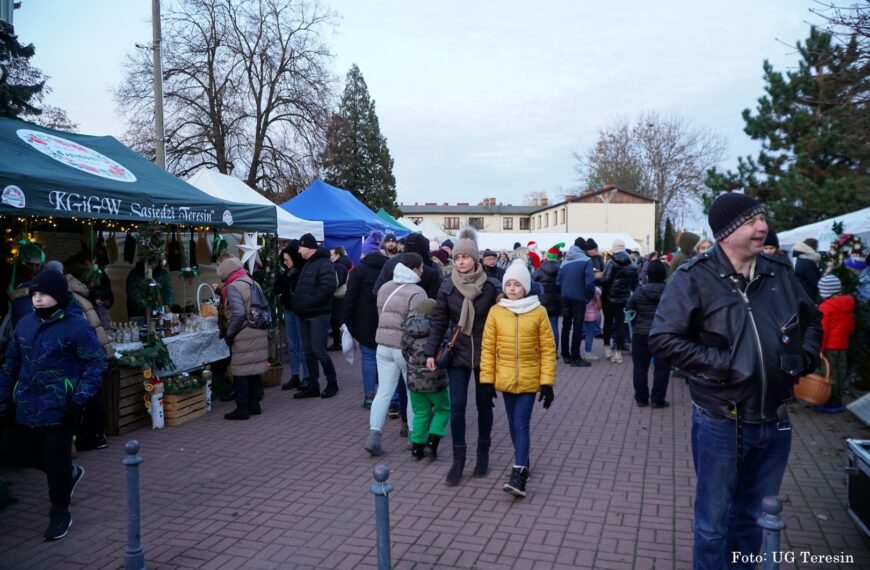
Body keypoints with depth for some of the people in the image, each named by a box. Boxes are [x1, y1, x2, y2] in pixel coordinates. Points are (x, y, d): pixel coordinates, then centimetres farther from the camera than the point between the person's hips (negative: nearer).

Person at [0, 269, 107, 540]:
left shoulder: (76, 325, -13)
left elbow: (96, 362, -12)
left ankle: (60, 513, 24)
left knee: (56, 461, 2)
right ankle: (69, 473, 39)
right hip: (26, 406, 7)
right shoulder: (25, 323, 6)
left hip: (59, 408, -6)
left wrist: (79, 399, -18)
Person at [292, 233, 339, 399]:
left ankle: (332, 383, 8)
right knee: (308, 351, 10)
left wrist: (311, 302, -20)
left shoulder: (324, 264, -12)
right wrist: (298, 303, 10)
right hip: (305, 314, 9)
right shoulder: (307, 264, 18)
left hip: (318, 314, -9)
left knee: (319, 350, -8)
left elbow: (329, 286, -24)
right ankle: (312, 386, 17)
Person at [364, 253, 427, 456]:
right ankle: (415, 438, 19)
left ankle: (374, 435, -2)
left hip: (384, 346, 6)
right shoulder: (416, 293, -16)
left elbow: (381, 315, 13)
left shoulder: (385, 288, 9)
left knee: (383, 392, 8)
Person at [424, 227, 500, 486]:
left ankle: (483, 454, 29)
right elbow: (439, 322, 0)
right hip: (458, 355, 1)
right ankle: (458, 458, 11)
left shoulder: (491, 287, -7)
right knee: (457, 406, -2)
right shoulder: (447, 288, -3)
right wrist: (430, 352, -7)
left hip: (484, 355, -1)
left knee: (484, 405, 12)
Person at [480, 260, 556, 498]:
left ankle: (519, 474, -6)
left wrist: (547, 382, -7)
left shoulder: (538, 312, -6)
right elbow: (488, 348, 0)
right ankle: (523, 462, 33)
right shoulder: (496, 311, -2)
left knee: (521, 424, -7)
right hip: (505, 379, 3)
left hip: (529, 379, -3)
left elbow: (548, 349, -4)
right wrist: (487, 380, -2)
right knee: (514, 424, 15)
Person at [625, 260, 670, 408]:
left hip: (641, 334, 1)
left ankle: (641, 399, 16)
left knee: (640, 367, 10)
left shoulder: (639, 292, -3)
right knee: (662, 367, 7)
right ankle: (657, 400, 8)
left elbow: (628, 311, 2)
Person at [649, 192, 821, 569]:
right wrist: (722, 364, -20)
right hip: (720, 423, -5)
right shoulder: (695, 278, -14)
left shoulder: (780, 272, 2)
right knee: (713, 521, 11)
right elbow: (663, 340, -17)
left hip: (774, 422, 5)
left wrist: (806, 356, 2)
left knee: (755, 516, 23)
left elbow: (812, 319, 19)